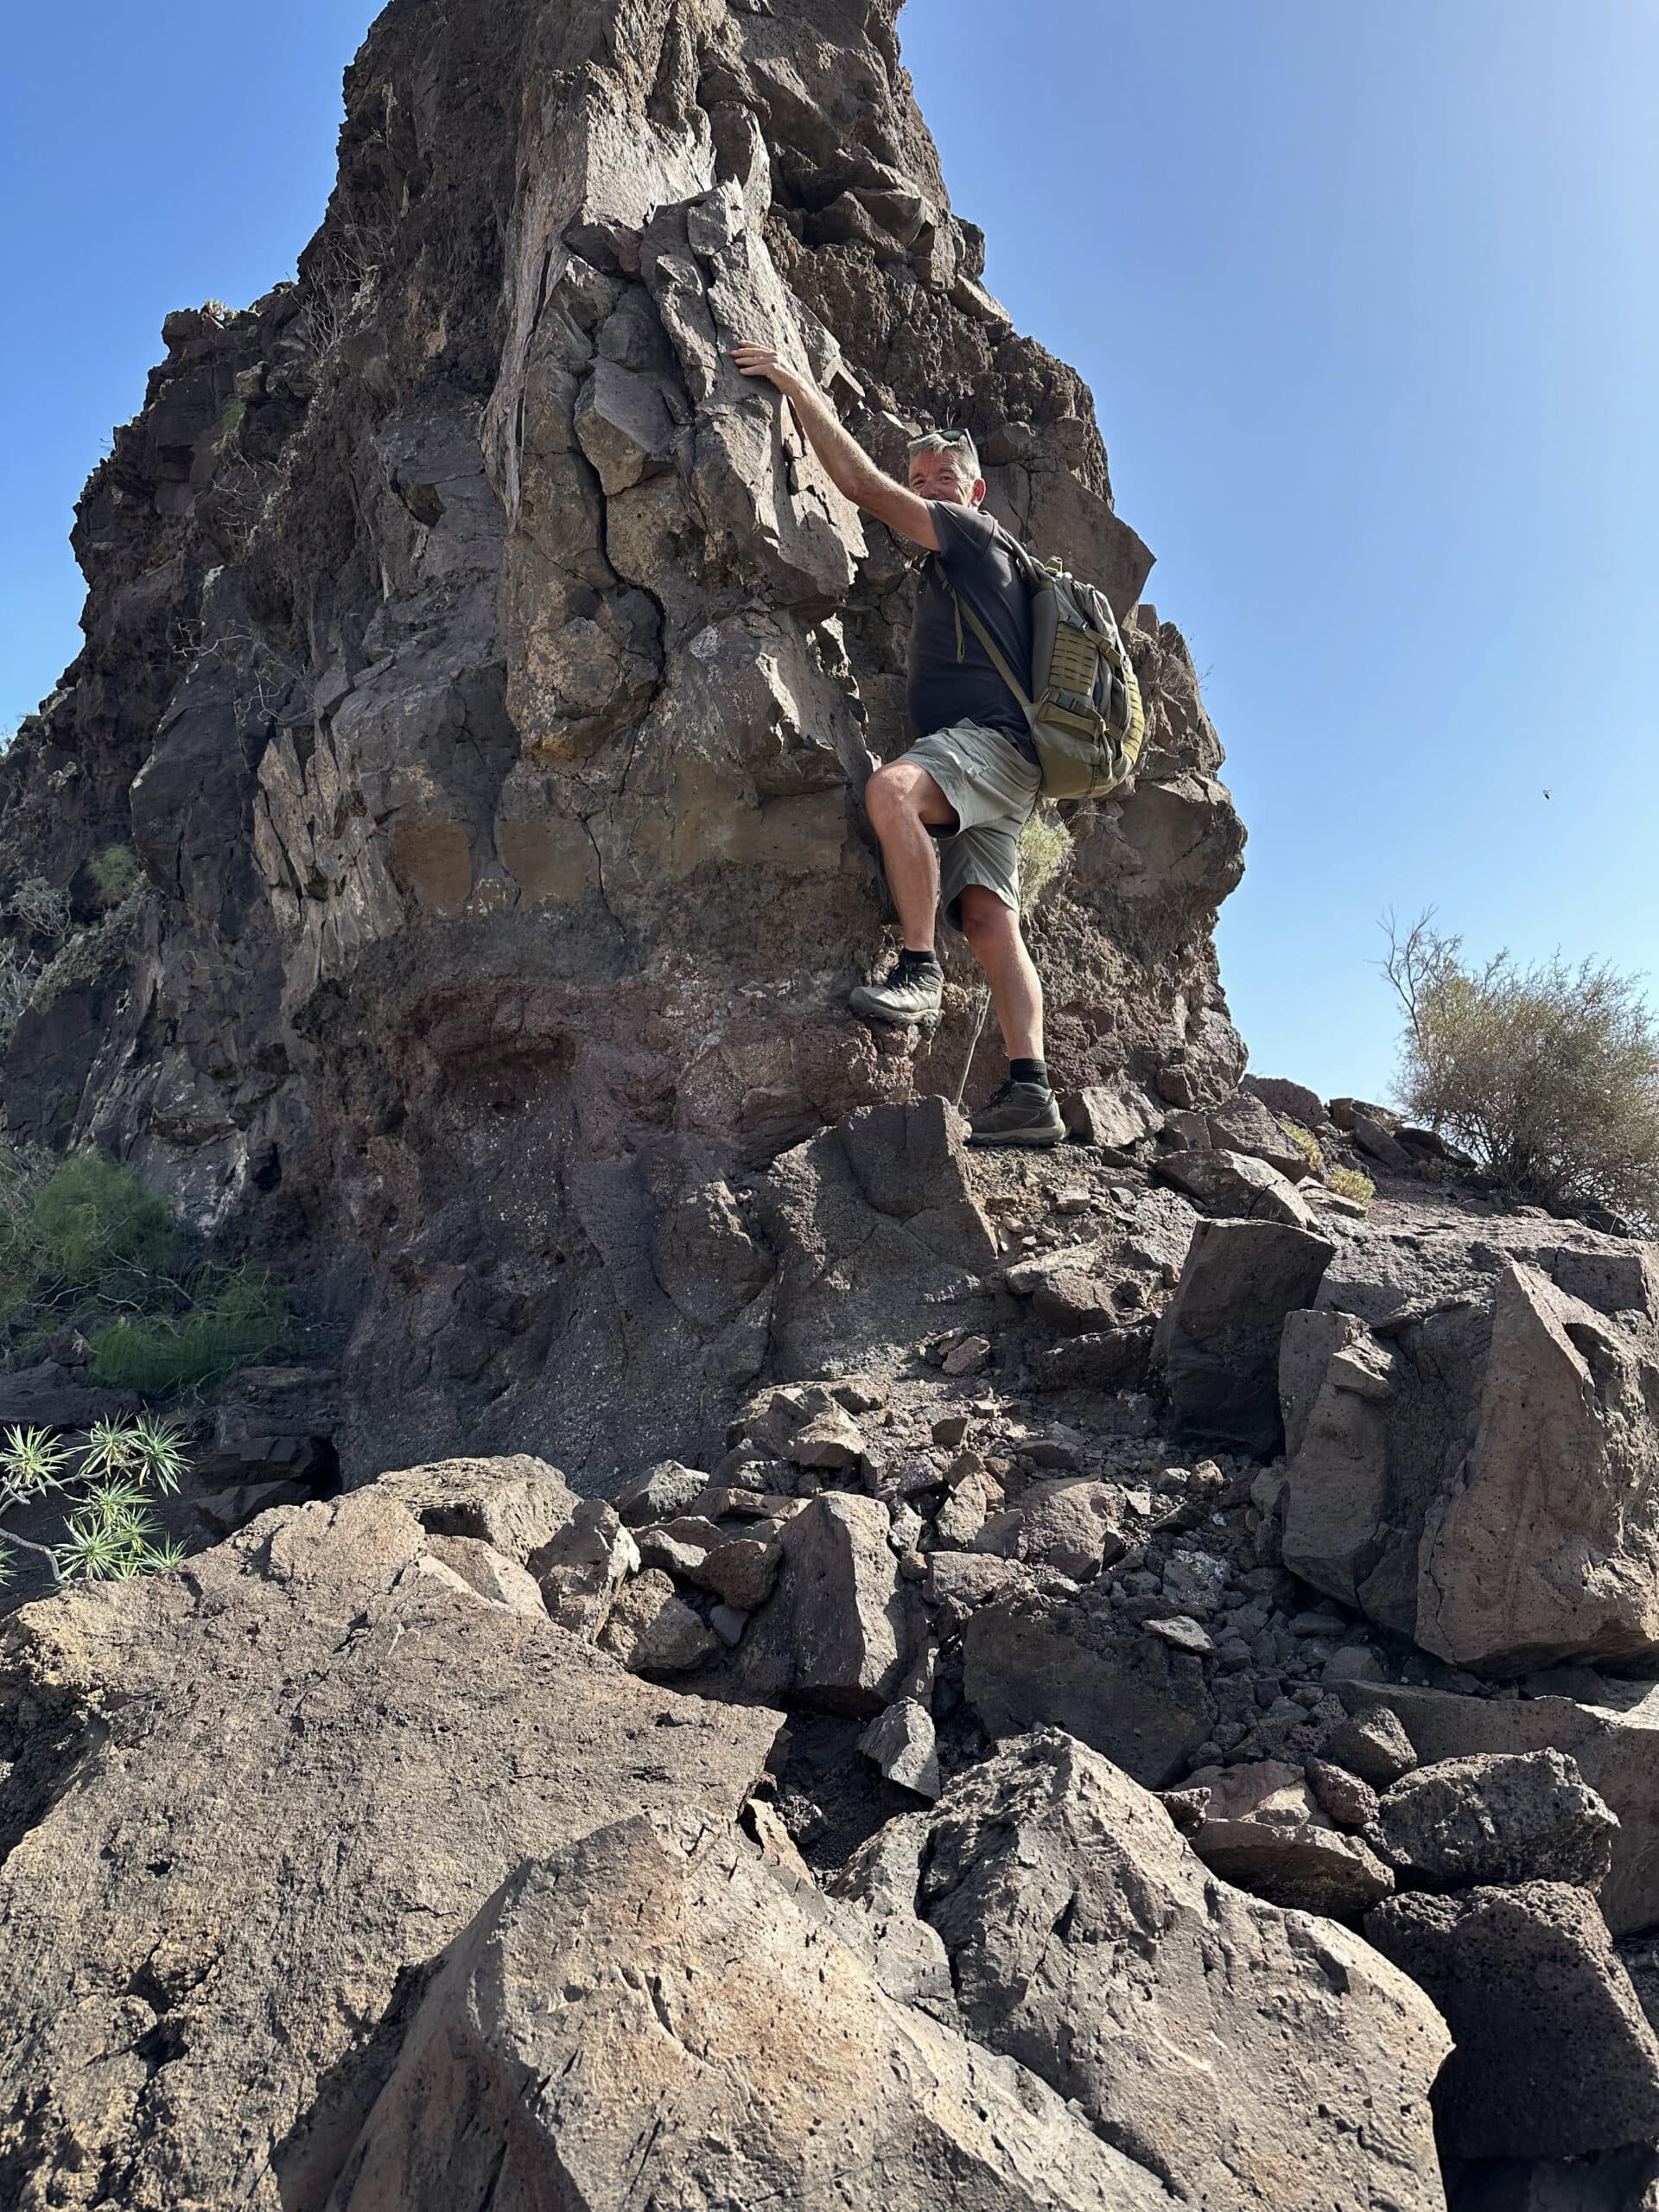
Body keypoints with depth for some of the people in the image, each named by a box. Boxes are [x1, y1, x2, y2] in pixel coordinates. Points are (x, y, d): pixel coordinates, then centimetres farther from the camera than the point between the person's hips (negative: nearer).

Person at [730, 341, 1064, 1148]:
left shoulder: (973, 531, 9)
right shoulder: (948, 571, 34)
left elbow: (863, 485, 0)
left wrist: (797, 386, 4)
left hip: (991, 739, -9)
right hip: (978, 762, 9)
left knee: (891, 787, -36)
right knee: (988, 916, -8)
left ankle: (918, 967, -35)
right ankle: (1029, 1091, -19)